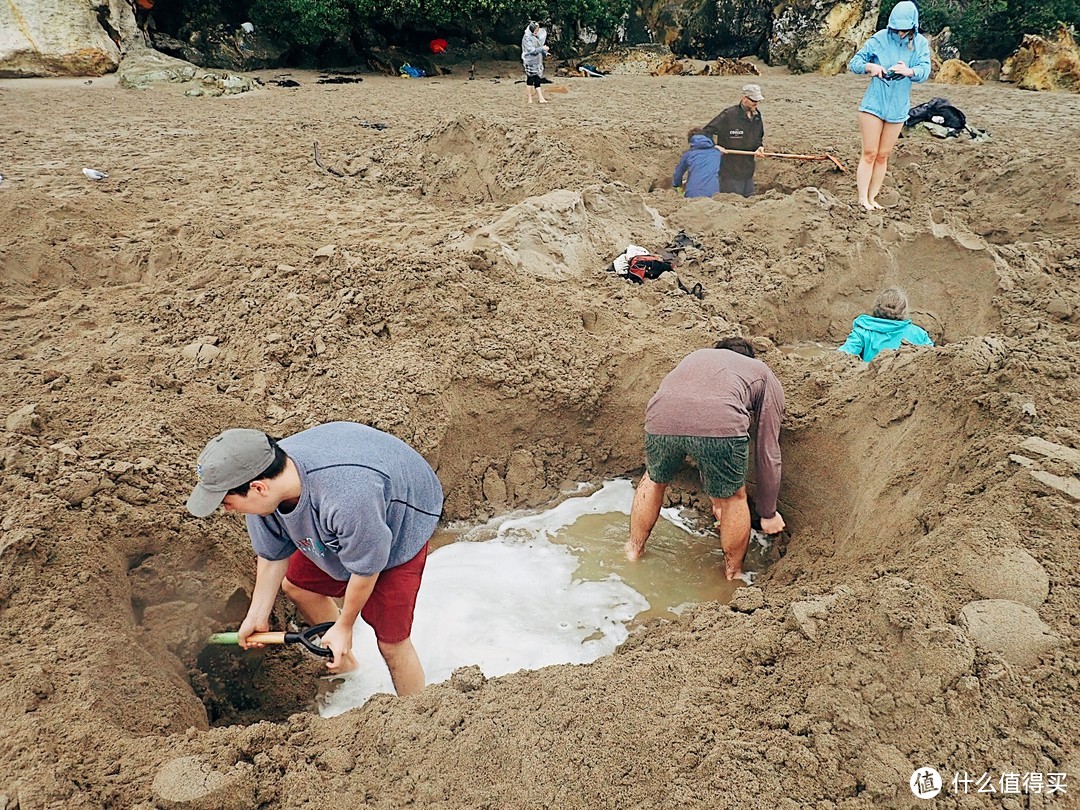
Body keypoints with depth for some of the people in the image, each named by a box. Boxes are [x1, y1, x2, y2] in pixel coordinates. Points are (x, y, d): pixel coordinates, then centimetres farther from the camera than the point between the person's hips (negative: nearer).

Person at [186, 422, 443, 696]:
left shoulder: (345, 499, -46)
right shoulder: (266, 491, -22)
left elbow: (366, 569, -27)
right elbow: (272, 555, -2)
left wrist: (344, 627, -11)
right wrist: (257, 617, 7)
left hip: (402, 521, -7)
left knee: (391, 641, -8)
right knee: (296, 586, 18)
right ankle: (345, 667, 40)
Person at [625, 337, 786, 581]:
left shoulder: (696, 356, 44)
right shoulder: (767, 379, 34)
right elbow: (768, 454, 32)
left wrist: (715, 499, 60)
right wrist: (769, 514, 46)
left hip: (661, 418, 3)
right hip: (721, 423, -3)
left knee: (654, 480, 35)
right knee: (734, 497, 26)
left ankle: (633, 552, 49)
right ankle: (733, 575, 42)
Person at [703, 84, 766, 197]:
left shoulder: (757, 116, 10)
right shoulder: (729, 115, -13)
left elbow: (760, 137, 23)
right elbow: (707, 132, -10)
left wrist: (760, 147, 2)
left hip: (748, 171, 7)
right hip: (730, 172, -7)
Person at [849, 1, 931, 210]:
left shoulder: (920, 44, -4)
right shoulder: (880, 39, -8)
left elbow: (924, 71, -18)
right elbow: (853, 63, -6)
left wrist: (908, 71, -40)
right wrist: (870, 67, -27)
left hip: (898, 109, 3)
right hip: (873, 104, -3)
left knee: (883, 156, 10)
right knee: (869, 154, -4)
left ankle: (872, 197, 17)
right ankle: (862, 199, -1)